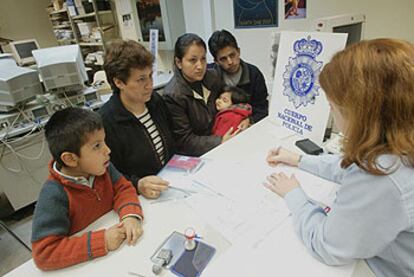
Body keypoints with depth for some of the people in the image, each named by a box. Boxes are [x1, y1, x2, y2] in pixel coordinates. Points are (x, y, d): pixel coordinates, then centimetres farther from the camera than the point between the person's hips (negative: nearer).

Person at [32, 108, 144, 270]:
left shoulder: (101, 167, -9)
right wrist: (101, 241, -31)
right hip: (84, 263, -3)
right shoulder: (54, 195, -24)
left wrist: (130, 215, -24)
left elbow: (122, 189, -4)